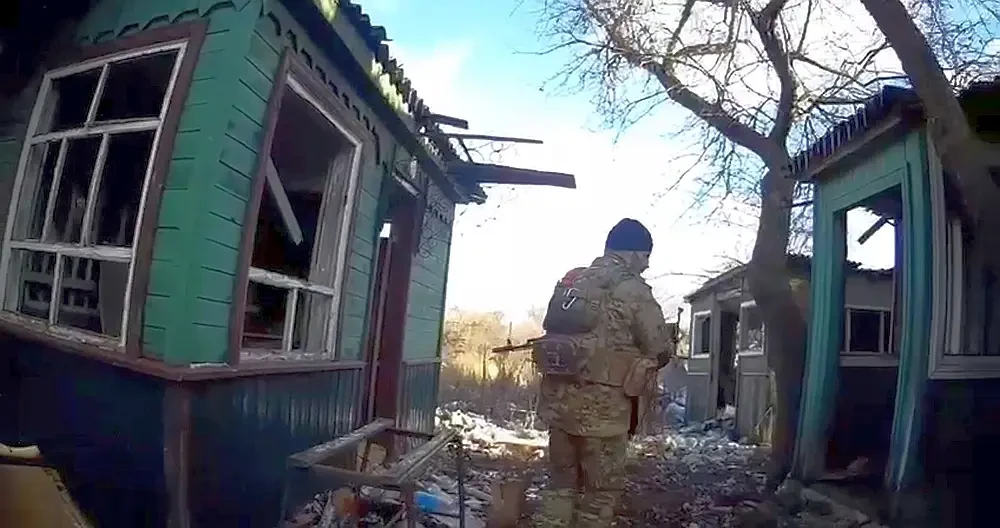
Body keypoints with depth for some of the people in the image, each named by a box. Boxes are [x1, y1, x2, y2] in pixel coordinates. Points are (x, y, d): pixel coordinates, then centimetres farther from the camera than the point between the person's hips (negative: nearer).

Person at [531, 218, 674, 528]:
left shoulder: (570, 281, 11)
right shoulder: (634, 291, -10)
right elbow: (662, 351, -5)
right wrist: (641, 359, 17)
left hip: (558, 398, 7)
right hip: (601, 405, -6)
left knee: (562, 483, 19)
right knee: (603, 491, 10)